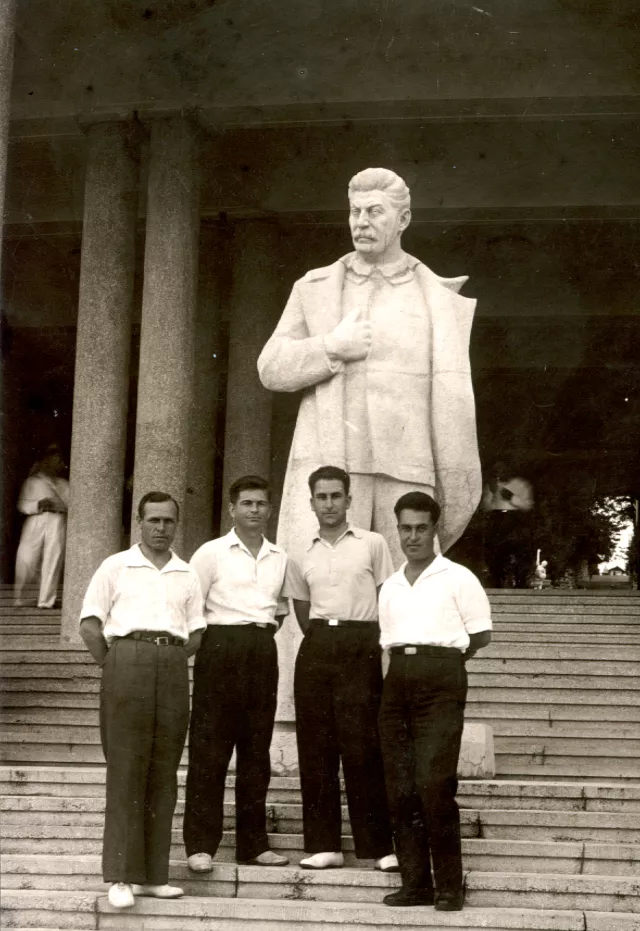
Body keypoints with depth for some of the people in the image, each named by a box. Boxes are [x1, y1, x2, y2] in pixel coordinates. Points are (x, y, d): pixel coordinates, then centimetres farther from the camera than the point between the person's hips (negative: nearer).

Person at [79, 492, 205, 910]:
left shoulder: (188, 575, 18)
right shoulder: (116, 566, 7)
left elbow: (197, 633, 16)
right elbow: (90, 625, 2)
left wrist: (174, 661, 3)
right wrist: (114, 667, -2)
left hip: (174, 667, 4)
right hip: (128, 659, -4)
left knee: (164, 773, 5)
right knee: (126, 769, -6)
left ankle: (153, 874, 11)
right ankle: (122, 877, -5)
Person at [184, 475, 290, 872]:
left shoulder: (280, 559, 14)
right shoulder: (212, 552, 0)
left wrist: (269, 629, 11)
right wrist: (203, 643, -7)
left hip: (264, 650, 5)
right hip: (222, 646, -5)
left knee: (257, 748, 8)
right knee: (210, 748, -5)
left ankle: (253, 842, 15)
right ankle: (201, 844, -1)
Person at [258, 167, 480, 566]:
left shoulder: (437, 298, 10)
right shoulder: (316, 289, 14)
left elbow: (452, 398, 5)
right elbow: (272, 368, 9)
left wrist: (456, 486, 0)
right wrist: (333, 348, -7)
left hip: (406, 472, 0)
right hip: (328, 463, 0)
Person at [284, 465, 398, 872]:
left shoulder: (373, 544, 5)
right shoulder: (302, 557, 13)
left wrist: (381, 649, 0)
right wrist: (321, 641, 7)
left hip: (360, 647, -3)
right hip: (316, 648, 3)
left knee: (362, 747, -6)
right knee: (315, 748, 2)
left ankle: (380, 846, 1)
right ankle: (323, 844, 8)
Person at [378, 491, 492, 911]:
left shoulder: (457, 578, 3)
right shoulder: (390, 587, 18)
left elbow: (481, 634, 2)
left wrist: (440, 664, 5)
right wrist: (407, 664, 5)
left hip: (441, 682, -5)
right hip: (398, 683, 5)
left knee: (434, 785, -13)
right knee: (400, 788, 2)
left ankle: (449, 885, -3)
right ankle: (415, 883, 9)